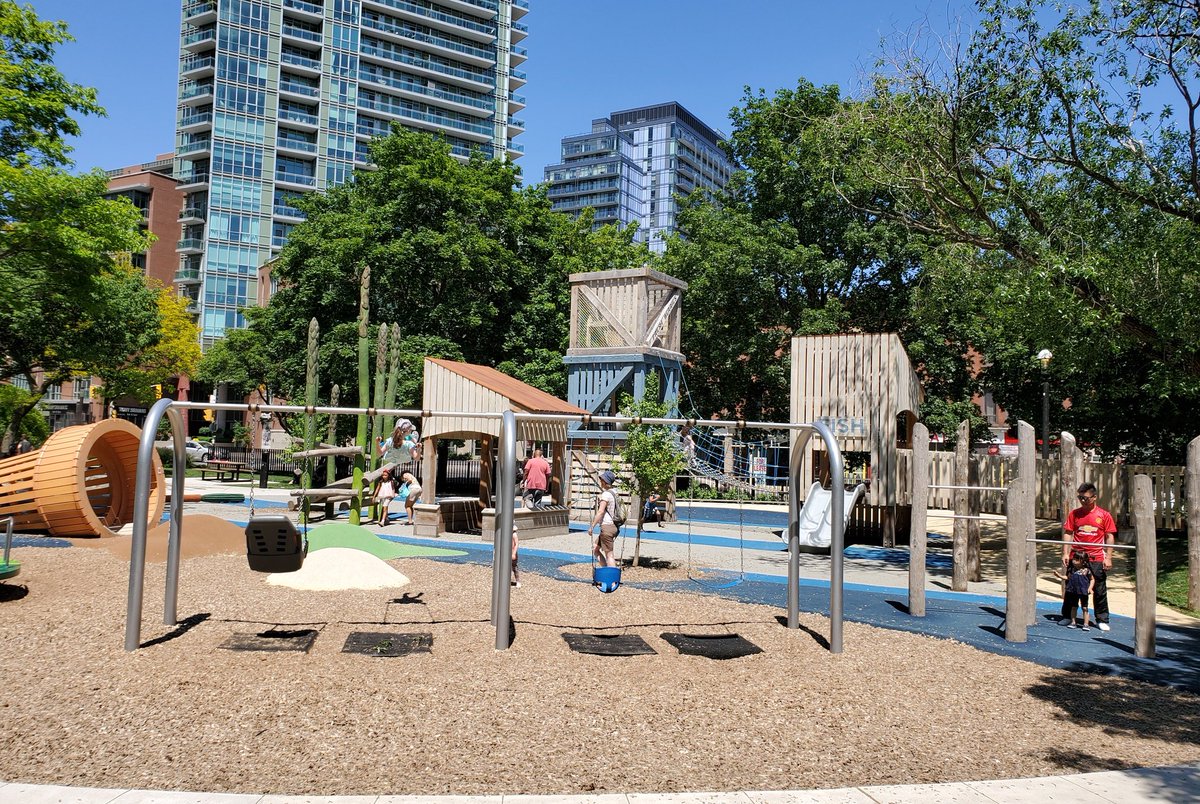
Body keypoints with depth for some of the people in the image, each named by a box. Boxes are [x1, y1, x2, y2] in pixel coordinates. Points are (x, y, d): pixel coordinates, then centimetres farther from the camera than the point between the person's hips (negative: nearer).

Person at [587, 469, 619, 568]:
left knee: (609, 554, -6)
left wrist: (592, 526, -19)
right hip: (613, 526, 10)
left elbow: (600, 512, -21)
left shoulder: (606, 494, -15)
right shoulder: (614, 493, 13)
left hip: (606, 527, -10)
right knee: (595, 549, 19)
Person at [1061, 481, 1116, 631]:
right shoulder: (1074, 514, 4)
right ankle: (1067, 617, 18)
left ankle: (1102, 620, 16)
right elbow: (1068, 534, 7)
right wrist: (1065, 553, 0)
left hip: (1097, 559, -1)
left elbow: (1109, 537, 1)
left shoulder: (1104, 515, 0)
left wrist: (1108, 557, -4)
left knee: (1099, 590, 5)